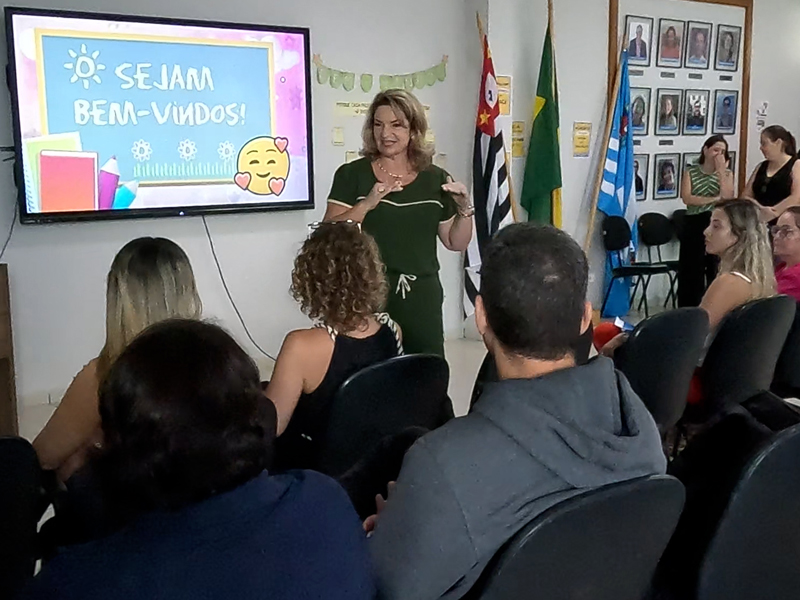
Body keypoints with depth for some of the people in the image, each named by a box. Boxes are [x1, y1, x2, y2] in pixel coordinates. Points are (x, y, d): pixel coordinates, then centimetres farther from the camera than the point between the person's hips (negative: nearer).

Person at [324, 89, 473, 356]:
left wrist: (465, 209, -6)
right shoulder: (351, 174, 0)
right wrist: (367, 203, -19)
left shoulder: (436, 179, 6)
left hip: (422, 299, 2)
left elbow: (456, 243, 12)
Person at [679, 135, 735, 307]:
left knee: (716, 273, 0)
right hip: (694, 225, 0)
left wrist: (721, 170, -8)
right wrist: (715, 199, -11)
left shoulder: (727, 174, 9)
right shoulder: (691, 171, 7)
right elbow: (687, 198, -7)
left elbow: (727, 198, -10)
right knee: (691, 272, 2)